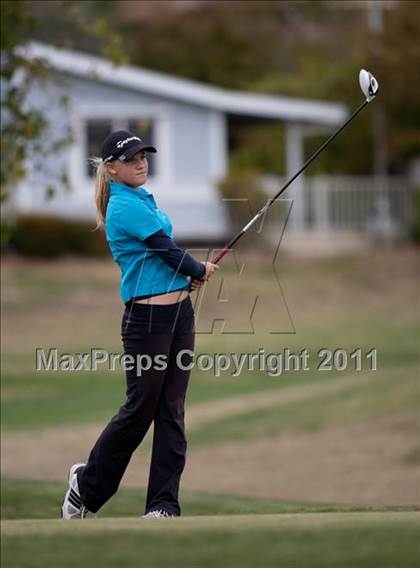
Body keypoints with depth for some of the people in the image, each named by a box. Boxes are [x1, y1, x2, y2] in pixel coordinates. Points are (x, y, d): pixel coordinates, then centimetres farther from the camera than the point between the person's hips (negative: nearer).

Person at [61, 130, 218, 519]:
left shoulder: (144, 197, 15)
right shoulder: (124, 206, -13)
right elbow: (167, 250, -13)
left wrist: (187, 276, 5)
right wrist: (199, 271, 4)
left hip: (180, 311, 8)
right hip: (147, 318, -8)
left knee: (171, 410, 4)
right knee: (140, 408, -1)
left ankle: (164, 503, 5)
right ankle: (87, 484, 18)